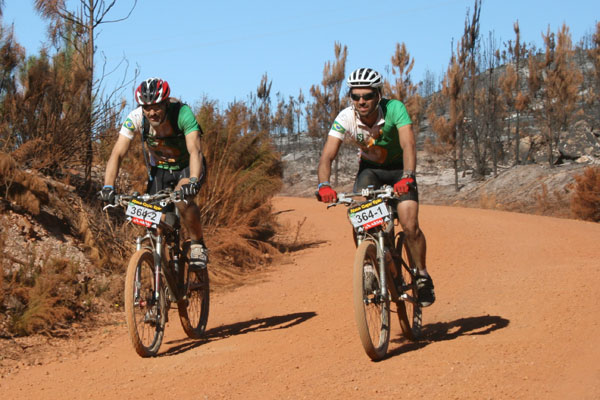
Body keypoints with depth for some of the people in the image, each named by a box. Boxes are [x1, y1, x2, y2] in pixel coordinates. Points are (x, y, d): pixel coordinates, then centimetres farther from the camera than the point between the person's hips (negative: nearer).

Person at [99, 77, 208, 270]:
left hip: (187, 167, -3)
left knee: (183, 199, -32)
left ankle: (198, 245, -11)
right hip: (159, 169, 3)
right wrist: (108, 186, -42)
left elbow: (195, 151, -40)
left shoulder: (182, 113, -30)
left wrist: (193, 181, -57)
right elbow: (117, 154, -26)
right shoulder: (135, 118, -23)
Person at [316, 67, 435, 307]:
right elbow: (327, 156, -31)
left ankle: (422, 275, 4)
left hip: (399, 168, -2)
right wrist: (323, 185, -50)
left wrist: (407, 177, -58)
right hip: (370, 168, 2)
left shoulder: (394, 109, -29)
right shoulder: (345, 119, -24)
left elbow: (408, 145, -41)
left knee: (410, 226, -18)